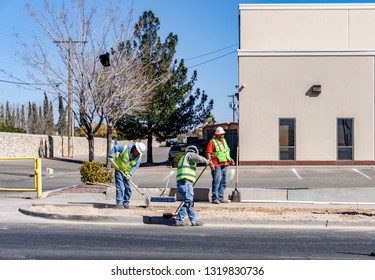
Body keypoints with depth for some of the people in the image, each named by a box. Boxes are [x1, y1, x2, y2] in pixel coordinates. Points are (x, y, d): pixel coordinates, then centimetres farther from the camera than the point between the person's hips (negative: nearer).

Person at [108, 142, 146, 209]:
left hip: (127, 173, 4)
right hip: (119, 170, -4)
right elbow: (115, 148, -9)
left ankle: (125, 202, 17)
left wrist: (130, 174, -22)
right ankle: (119, 203, -9)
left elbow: (135, 166, -9)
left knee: (128, 188, 3)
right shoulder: (125, 148, -19)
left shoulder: (139, 157, -9)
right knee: (120, 187, -11)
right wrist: (111, 156, -17)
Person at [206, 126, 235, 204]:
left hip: (224, 165, 8)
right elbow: (208, 153, -13)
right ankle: (214, 198, -7)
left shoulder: (224, 141, 19)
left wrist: (230, 159, 18)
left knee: (223, 182, 10)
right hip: (216, 165, -8)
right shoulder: (212, 142, -6)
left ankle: (220, 198, 17)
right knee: (216, 181, -11)